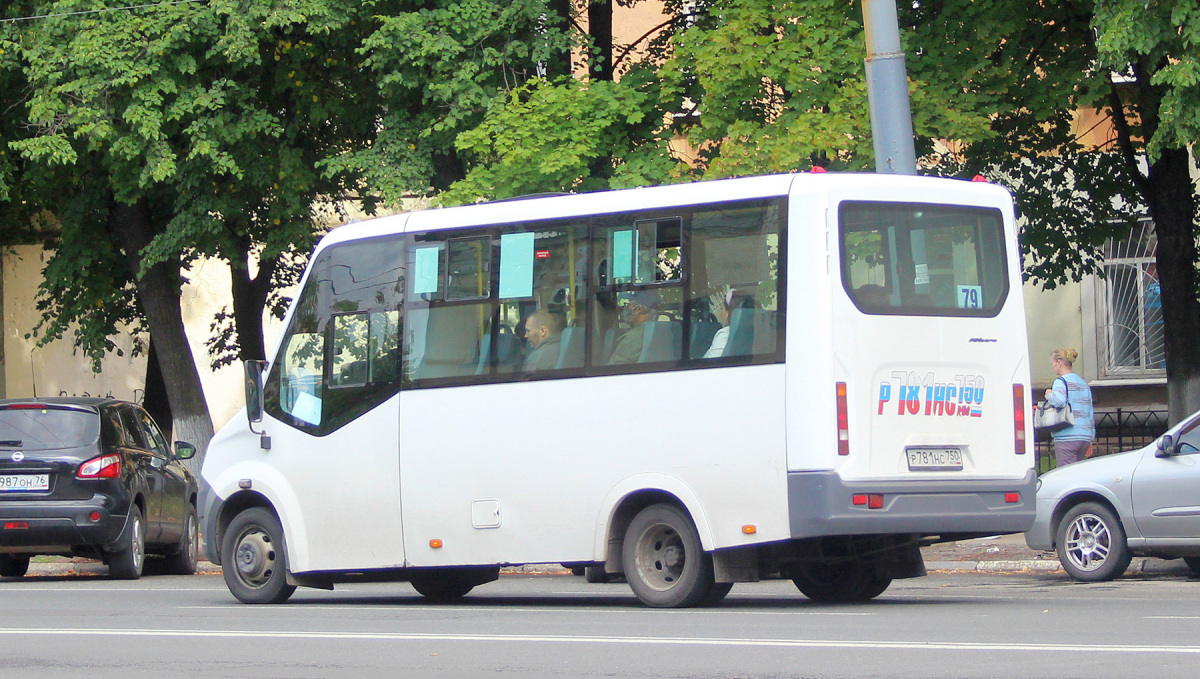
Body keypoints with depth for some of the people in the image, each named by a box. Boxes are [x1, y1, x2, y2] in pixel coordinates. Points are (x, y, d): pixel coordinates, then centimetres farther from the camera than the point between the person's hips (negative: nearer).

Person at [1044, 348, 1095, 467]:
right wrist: (1090, 440, 25)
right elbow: (1091, 413, 21)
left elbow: (1059, 400, -27)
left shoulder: (1061, 382, -5)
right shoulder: (1083, 382, 19)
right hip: (1085, 436, 8)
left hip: (1067, 437, -8)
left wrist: (1049, 395, -5)